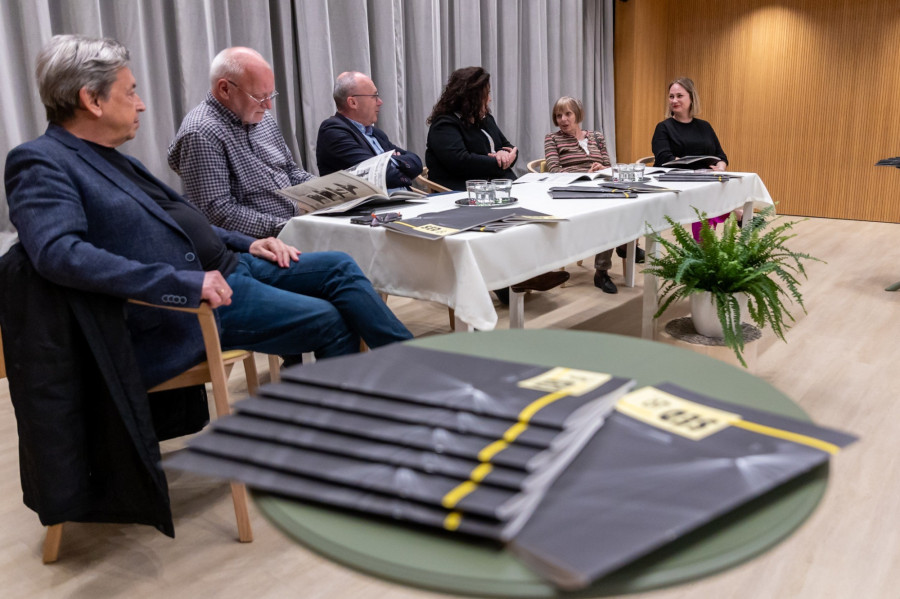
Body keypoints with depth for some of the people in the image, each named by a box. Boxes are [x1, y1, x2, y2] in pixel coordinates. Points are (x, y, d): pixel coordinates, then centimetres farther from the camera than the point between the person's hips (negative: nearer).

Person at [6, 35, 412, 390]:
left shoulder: (111, 157, 19)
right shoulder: (40, 164, -10)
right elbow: (57, 253, -27)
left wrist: (246, 244, 10)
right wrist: (184, 282, -31)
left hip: (227, 265, 9)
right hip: (184, 306, -9)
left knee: (339, 267, 1)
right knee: (328, 321, -13)